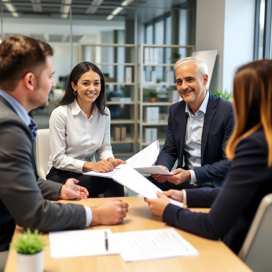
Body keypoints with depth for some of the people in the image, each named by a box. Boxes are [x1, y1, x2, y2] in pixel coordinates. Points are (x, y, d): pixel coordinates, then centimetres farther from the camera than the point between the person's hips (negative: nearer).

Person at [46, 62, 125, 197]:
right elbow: (57, 159, -13)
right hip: (60, 175, -5)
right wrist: (90, 165, -25)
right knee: (111, 181, -31)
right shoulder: (60, 113, -12)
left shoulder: (104, 113, 5)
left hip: (86, 173, 5)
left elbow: (105, 148, 10)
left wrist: (110, 160, -14)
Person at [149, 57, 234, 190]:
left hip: (214, 185, -5)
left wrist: (191, 175, -25)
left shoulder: (227, 110, -14)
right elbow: (169, 150, 9)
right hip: (184, 180, 6)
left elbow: (231, 162, -15)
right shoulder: (175, 110, 5)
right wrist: (161, 168, -15)